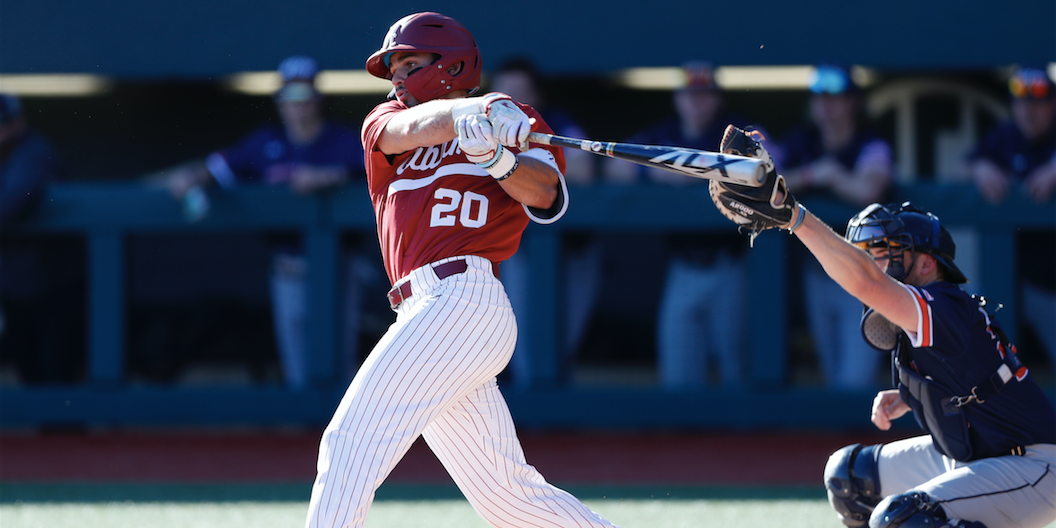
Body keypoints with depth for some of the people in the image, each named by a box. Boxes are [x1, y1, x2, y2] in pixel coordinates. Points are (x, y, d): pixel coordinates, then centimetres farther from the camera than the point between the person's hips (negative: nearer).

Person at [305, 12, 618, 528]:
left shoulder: (516, 121, 9)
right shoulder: (383, 123, 21)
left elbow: (545, 193, -9)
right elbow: (410, 128, -3)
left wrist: (497, 159, -29)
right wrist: (465, 113, -24)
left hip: (464, 298, -6)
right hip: (426, 310, 6)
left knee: (352, 440, -16)